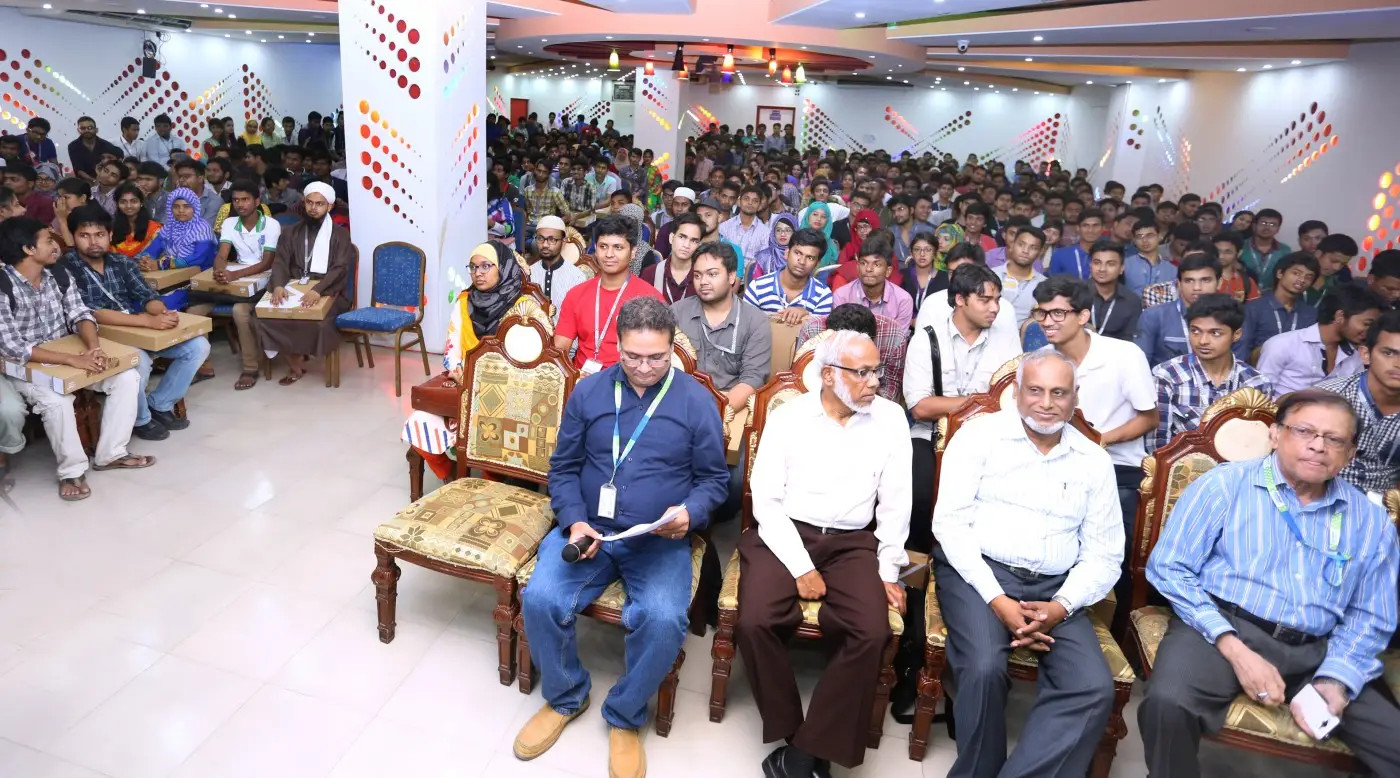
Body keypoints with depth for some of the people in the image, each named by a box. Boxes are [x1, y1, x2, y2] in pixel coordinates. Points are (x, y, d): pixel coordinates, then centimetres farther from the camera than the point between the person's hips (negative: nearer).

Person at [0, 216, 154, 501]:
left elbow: (80, 314, -3)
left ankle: (110, 453, -1)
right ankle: (72, 470, -14)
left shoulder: (59, 274, -1)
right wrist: (72, 359, -35)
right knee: (56, 400, -35)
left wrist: (93, 347, -26)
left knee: (127, 377, -10)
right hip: (24, 367, -6)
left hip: (66, 357, 6)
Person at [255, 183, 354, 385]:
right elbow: (280, 262, 2)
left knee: (318, 320, -35)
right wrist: (278, 285, -21)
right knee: (266, 316, -25)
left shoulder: (339, 234, 2)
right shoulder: (290, 232, 14)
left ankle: (296, 356, -1)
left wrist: (318, 290, -30)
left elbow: (340, 268, -12)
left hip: (328, 292, -3)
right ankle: (295, 363, -6)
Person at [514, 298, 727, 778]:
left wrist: (690, 513, -16)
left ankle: (624, 717, 2)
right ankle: (565, 697, 9)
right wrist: (574, 521, -8)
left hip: (661, 540, -2)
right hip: (588, 529, 2)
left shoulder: (696, 400, -1)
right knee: (539, 599, -22)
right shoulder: (588, 392, 4)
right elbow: (564, 468, 9)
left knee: (663, 619, -29)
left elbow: (714, 478, 5)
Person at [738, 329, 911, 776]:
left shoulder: (890, 419, 3)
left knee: (872, 634, -24)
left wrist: (889, 571, 0)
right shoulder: (787, 417, -2)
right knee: (755, 622, -25)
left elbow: (895, 504, 6)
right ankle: (791, 731, -1)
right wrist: (800, 567, -13)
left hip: (852, 543, 1)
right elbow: (766, 500, -5)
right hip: (784, 535, -1)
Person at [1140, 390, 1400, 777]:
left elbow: (1369, 618, 14)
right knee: (1168, 702, -31)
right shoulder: (1224, 484, 0)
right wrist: (1235, 650, -15)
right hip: (1220, 627, -4)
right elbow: (1169, 567, -5)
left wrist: (1335, 680, -6)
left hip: (1315, 652, 4)